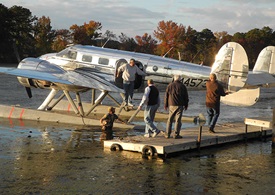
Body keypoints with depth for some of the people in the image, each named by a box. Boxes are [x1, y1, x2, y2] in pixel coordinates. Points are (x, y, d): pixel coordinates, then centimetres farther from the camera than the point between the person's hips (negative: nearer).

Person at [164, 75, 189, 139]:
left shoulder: (170, 85, 3)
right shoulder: (182, 86, 1)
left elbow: (166, 96, 4)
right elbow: (186, 97, 4)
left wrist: (165, 105, 10)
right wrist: (186, 105, 12)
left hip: (172, 105, 1)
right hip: (180, 105, -1)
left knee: (170, 120, 8)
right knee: (178, 120, 0)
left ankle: (167, 134, 8)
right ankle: (176, 134, -2)